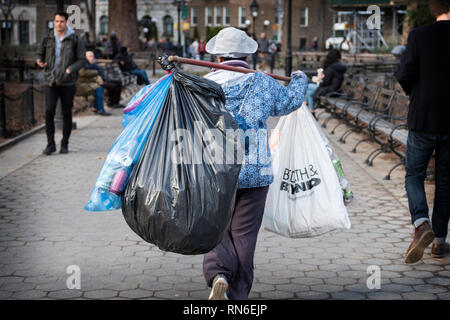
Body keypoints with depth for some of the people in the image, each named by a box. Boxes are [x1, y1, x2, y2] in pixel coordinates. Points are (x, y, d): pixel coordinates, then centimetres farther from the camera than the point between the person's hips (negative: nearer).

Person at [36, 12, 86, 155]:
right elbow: (40, 54, 19)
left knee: (67, 113, 5)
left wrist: (71, 69, -18)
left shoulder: (75, 40, -1)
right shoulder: (47, 39, 6)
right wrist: (39, 61, -5)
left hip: (67, 83, -1)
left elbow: (82, 60, 0)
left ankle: (65, 144, 18)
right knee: (49, 111, -11)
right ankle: (50, 144, -2)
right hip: (50, 81, 1)